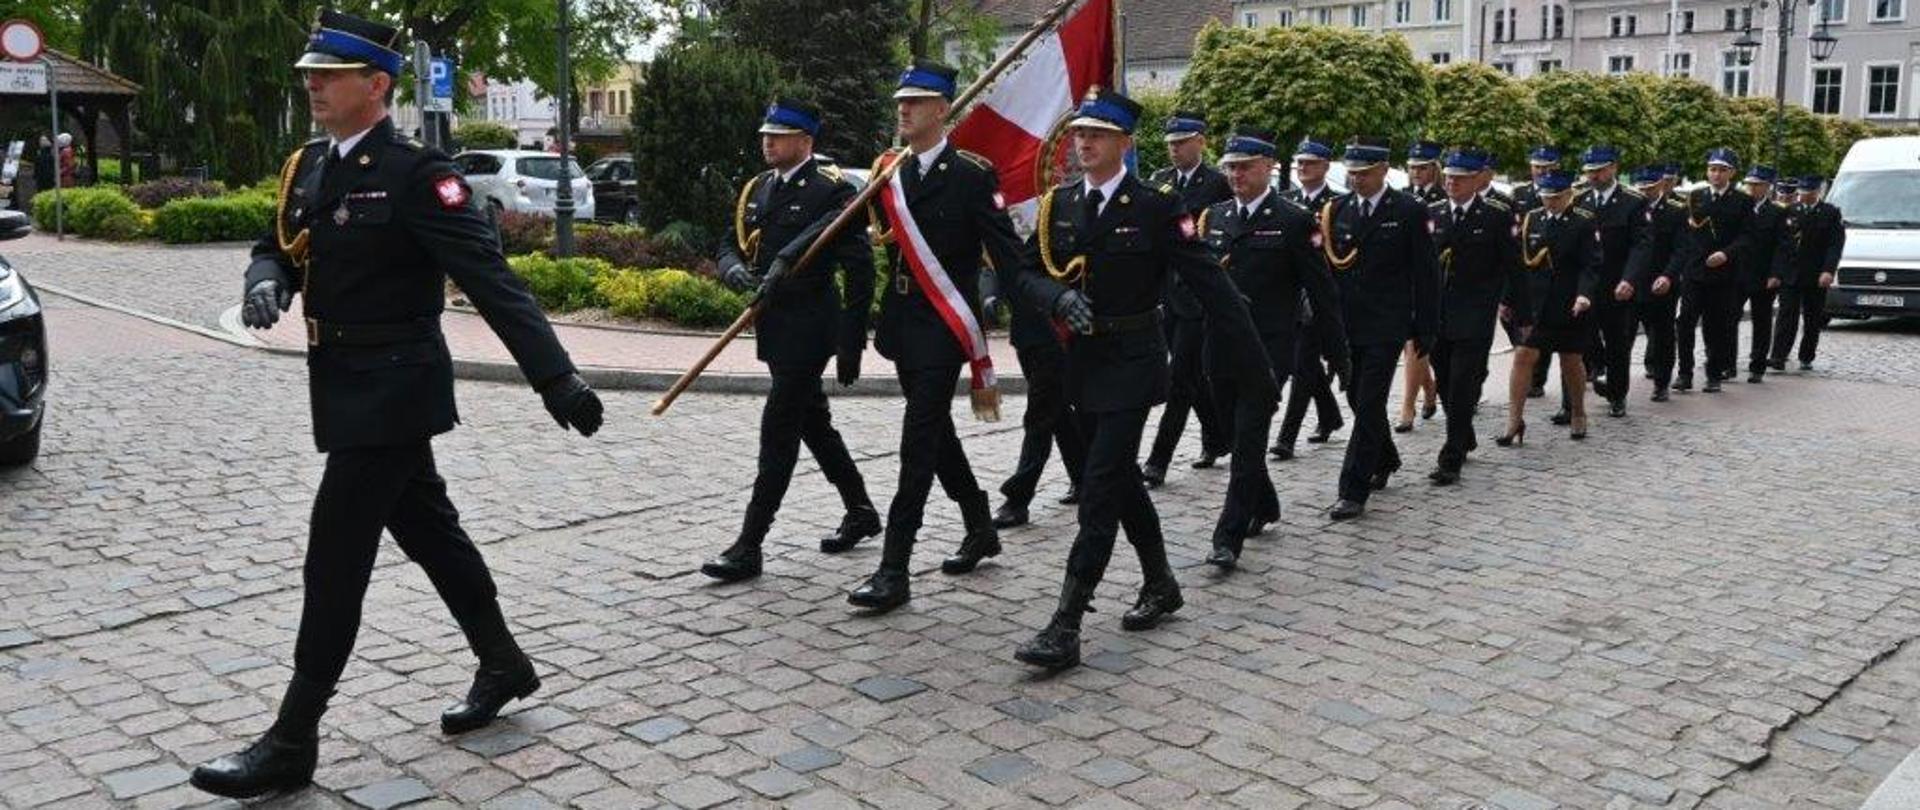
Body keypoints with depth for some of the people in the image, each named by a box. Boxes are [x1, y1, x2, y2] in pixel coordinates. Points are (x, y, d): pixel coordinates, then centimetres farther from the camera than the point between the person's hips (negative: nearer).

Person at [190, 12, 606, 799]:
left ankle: (292, 742, 6)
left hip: (391, 388, -8)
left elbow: (489, 278, -22)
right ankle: (503, 665, 33)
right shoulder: (306, 166, 8)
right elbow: (278, 246, 17)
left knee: (335, 555, -4)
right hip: (348, 385, 8)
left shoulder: (416, 172, -16)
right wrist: (266, 280, -9)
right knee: (428, 530, 17)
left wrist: (554, 377, -28)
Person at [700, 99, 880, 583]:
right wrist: (735, 271, -10)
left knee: (778, 432, -7)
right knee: (813, 424, 17)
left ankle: (749, 546, -3)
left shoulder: (832, 190, -11)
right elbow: (730, 246, 16)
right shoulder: (756, 190, 12)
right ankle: (860, 512, 34)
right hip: (772, 324, 8)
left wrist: (851, 342, -15)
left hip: (809, 327, -8)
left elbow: (858, 268, -12)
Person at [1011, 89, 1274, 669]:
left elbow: (1211, 286, -12)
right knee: (1121, 480, 17)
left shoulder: (1156, 207, -11)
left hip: (1131, 363, -6)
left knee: (1100, 490, -10)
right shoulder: (1058, 204, 5)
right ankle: (1160, 584, 36)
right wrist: (1059, 297, -15)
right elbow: (1029, 270, 8)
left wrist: (1254, 367, -13)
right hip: (1081, 361, 6)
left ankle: (1065, 627, -9)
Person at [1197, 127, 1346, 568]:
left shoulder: (1294, 220, -5)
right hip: (1221, 348, 6)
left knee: (1248, 441, -8)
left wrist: (1337, 352, -2)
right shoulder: (1215, 216, 10)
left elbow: (1322, 291, -3)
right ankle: (1264, 505, 38)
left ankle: (1229, 537, -6)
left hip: (1267, 350, -5)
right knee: (1238, 436, 16)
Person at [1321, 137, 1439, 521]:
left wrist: (1426, 328, -5)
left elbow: (1425, 274, -4)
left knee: (1369, 403, -8)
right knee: (1357, 399, 16)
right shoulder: (1336, 210, 7)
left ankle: (1354, 490, -4)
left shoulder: (1409, 212, -5)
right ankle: (1385, 458, 40)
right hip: (1346, 323, 5)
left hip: (1385, 326, -5)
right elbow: (1327, 266, 8)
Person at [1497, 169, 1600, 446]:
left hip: (1571, 306, -2)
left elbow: (1591, 265, -11)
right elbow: (1520, 261, 8)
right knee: (1523, 356, -6)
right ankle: (1514, 421, -2)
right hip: (1534, 304, 2)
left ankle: (1578, 414, 31)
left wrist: (1584, 294, -27)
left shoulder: (1584, 223, -5)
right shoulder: (1530, 220, 5)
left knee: (1571, 360, 11)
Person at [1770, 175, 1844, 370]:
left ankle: (1807, 358, 17)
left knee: (1813, 320, 7)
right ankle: (1779, 357, -13)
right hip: (1789, 274, 0)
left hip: (1816, 278, 0)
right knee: (1787, 316, -7)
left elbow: (1836, 244, -5)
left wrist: (1828, 270, -17)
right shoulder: (1789, 211, 6)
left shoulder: (1831, 213, 2)